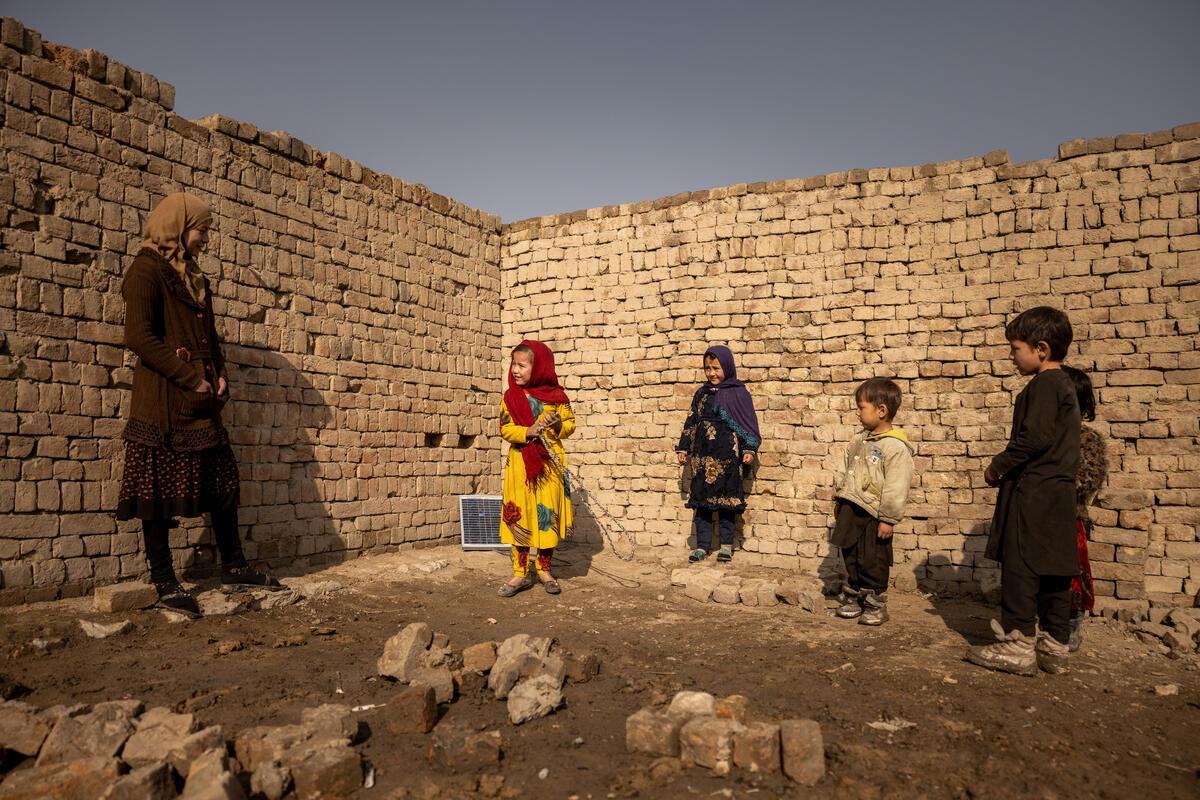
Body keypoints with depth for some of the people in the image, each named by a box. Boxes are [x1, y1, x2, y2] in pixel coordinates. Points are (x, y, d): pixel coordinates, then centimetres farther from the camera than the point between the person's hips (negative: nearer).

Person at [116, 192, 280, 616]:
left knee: (224, 481, 10)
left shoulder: (194, 277, 19)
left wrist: (220, 376, 7)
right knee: (159, 488, 0)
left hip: (202, 403, 8)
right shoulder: (146, 270, -6)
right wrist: (191, 379, -16)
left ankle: (233, 567, 21)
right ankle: (164, 583, 10)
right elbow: (139, 336, -16)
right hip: (163, 401, -8)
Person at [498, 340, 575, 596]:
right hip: (520, 465, 0)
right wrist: (528, 431, -19)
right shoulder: (511, 397, 2)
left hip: (550, 464, 0)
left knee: (548, 516, 6)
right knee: (519, 517, 3)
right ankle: (521, 573, 14)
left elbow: (570, 424, 6)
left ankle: (544, 569, 22)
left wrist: (558, 424, -16)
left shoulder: (556, 395, 0)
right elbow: (505, 429, -2)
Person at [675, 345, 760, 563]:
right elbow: (691, 421, 15)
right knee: (701, 498, 5)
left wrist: (749, 449, -11)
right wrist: (683, 447, 12)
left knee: (726, 498, 2)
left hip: (727, 455, -4)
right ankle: (702, 545, 12)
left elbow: (749, 422, -3)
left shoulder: (738, 392, -2)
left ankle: (726, 545, 15)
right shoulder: (701, 393, 12)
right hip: (702, 455, 4)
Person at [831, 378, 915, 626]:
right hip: (851, 510, 7)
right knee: (851, 557, 16)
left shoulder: (896, 447, -17)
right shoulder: (859, 440, 8)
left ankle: (875, 605, 20)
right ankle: (852, 599, 30)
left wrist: (888, 519, -17)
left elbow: (896, 487, -17)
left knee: (873, 563, 4)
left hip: (874, 515, -7)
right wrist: (839, 500, 20)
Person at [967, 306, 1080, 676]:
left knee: (1019, 567, -5)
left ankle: (1017, 646, -1)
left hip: (1032, 492, -10)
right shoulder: (1065, 384, 18)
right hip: (1059, 492, 10)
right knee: (1053, 569, 12)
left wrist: (999, 466, -9)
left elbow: (1034, 437, -22)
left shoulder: (1043, 384, -12)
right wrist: (1008, 468, 14)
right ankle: (1054, 646, 18)